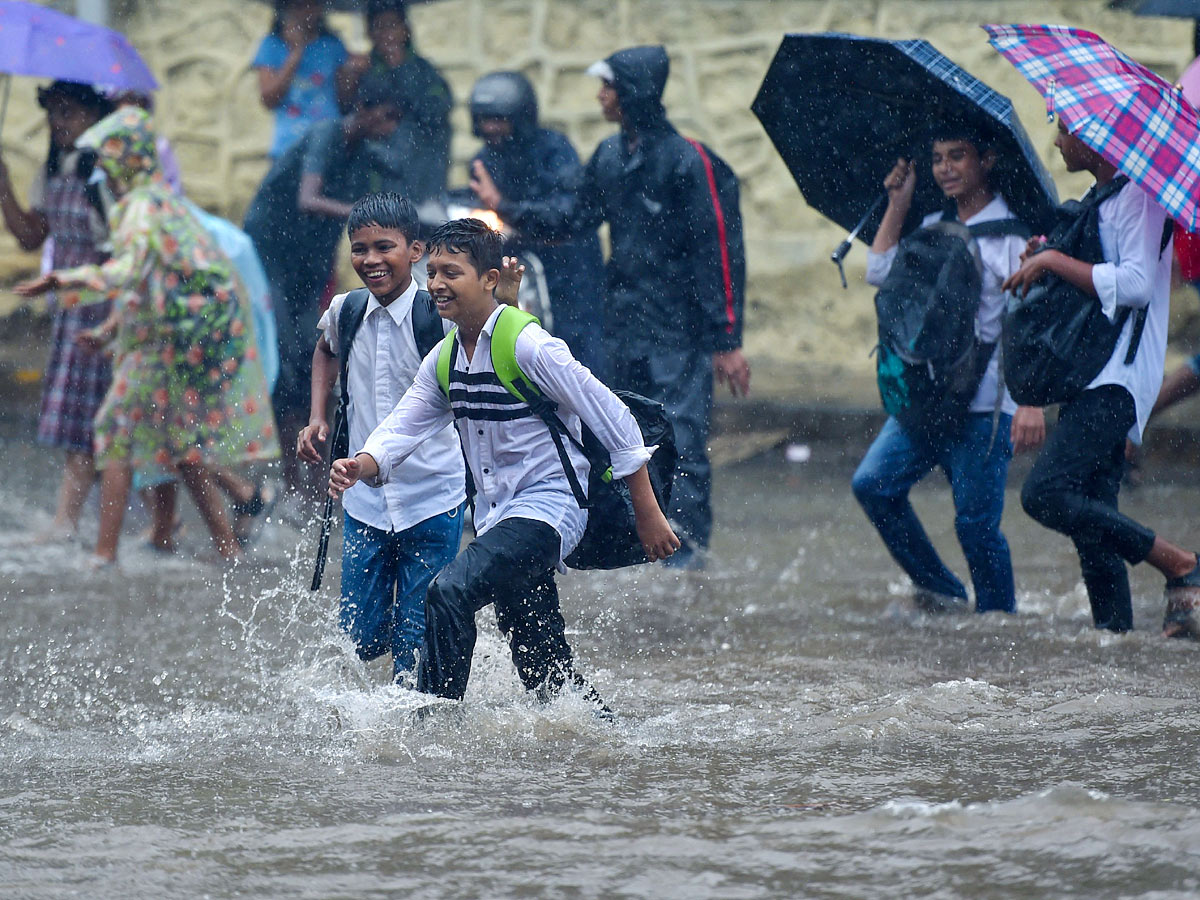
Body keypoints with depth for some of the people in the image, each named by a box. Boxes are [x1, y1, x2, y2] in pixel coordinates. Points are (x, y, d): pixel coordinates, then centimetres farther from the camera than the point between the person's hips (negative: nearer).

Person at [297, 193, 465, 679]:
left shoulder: (441, 315, -12)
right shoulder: (345, 311, 2)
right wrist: (317, 417, 14)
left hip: (433, 503, -4)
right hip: (365, 503, 4)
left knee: (417, 651, -3)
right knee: (358, 640, 8)